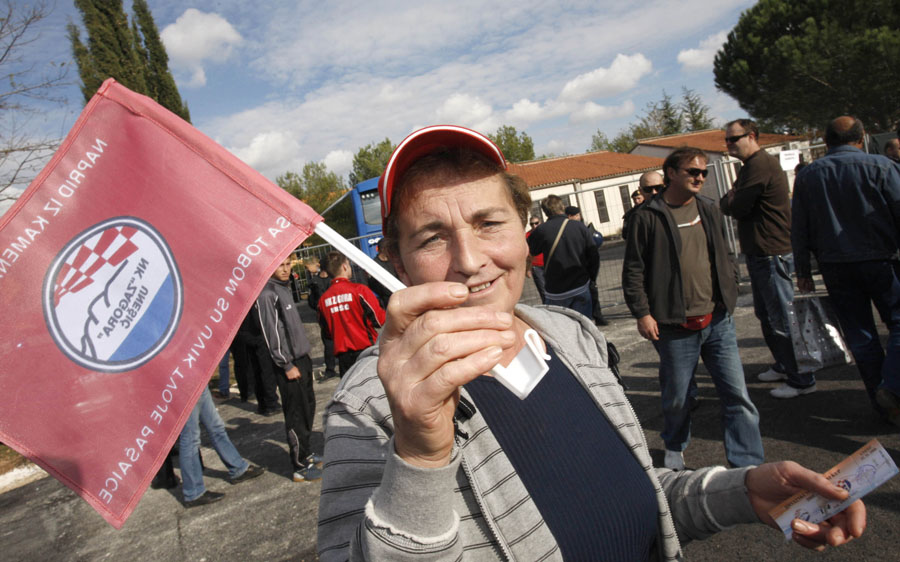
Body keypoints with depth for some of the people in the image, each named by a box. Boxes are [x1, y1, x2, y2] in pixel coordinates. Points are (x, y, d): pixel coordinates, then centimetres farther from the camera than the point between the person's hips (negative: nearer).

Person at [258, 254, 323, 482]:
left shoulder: (284, 288, 15)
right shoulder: (267, 294, -15)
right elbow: (272, 334, -18)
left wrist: (304, 358, 18)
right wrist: (287, 366, -17)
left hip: (301, 358, 9)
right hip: (288, 363, -9)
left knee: (308, 408, 17)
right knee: (296, 414, -3)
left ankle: (305, 452, 32)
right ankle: (301, 467, 6)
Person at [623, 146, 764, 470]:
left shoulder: (709, 212, 12)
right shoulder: (648, 217, -6)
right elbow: (633, 271, -6)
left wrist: (729, 298, 17)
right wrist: (642, 313, -12)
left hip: (718, 322, 4)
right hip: (675, 327, -4)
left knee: (738, 395, 1)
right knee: (676, 397, 11)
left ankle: (747, 465, 14)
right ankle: (675, 448, 38)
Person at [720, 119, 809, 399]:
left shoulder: (760, 165, -16)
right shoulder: (753, 165, 18)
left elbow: (736, 207, -18)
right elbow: (734, 204, 16)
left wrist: (724, 203, 1)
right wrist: (731, 202, -5)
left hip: (772, 254, -11)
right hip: (759, 253, 11)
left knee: (782, 318, -4)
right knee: (766, 315, 19)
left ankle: (801, 379, 6)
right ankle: (784, 365, 32)